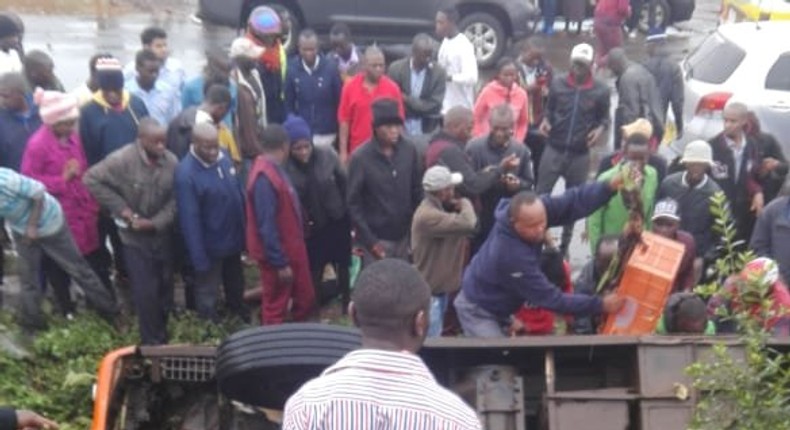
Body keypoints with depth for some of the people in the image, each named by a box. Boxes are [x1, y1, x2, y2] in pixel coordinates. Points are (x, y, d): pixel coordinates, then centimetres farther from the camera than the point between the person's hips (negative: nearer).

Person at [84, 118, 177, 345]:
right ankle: (152, 342, 17)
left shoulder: (172, 161, -12)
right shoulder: (122, 159, -22)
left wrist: (155, 223, -19)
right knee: (146, 291, -1)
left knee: (166, 286, 17)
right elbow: (92, 179, -17)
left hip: (162, 234, 4)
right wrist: (121, 208, -18)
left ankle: (164, 333, 42)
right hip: (134, 237, -4)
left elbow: (175, 200, -7)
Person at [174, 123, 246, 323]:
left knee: (236, 283, 30)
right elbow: (189, 220, -25)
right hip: (210, 246, -7)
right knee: (207, 293, 16)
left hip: (234, 238, 7)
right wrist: (199, 259, -22)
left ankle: (239, 313, 55)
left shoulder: (223, 157, -7)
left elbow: (239, 193, 6)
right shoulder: (186, 174, -28)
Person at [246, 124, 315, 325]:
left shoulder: (274, 169, 5)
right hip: (278, 255, -9)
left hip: (291, 249, 9)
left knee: (306, 298, 19)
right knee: (275, 308, 8)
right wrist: (280, 263, -22)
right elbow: (267, 226, -26)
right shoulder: (264, 177, -26)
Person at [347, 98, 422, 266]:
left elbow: (417, 191, 6)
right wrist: (370, 240, -13)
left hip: (403, 235, 4)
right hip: (376, 238, -4)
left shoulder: (409, 150, -3)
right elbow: (353, 204, -11)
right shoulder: (361, 158, -15)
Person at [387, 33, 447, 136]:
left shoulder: (439, 73, -7)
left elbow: (433, 106, -9)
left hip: (426, 131, 0)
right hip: (399, 129, 0)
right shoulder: (396, 68, -5)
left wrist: (407, 100, -14)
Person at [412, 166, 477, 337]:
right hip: (429, 292, -10)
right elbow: (468, 223, -33)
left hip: (439, 287, 10)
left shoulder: (439, 209, 8)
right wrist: (465, 203, -13)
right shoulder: (427, 215, -26)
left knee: (434, 338, 20)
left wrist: (460, 207, -9)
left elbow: (465, 226, 8)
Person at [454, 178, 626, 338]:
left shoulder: (533, 211, -22)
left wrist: (609, 186, -38)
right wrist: (600, 305, -32)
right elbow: (550, 298, -34)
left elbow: (573, 201, -22)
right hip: (478, 310, -8)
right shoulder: (511, 256, -40)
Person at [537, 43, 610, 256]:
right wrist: (545, 121, -12)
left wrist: (600, 129, -14)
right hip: (554, 150, 0)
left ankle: (564, 245, 26)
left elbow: (604, 117, 6)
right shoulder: (558, 83, -3)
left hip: (580, 155, 0)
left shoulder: (601, 90, -5)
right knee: (540, 195, 0)